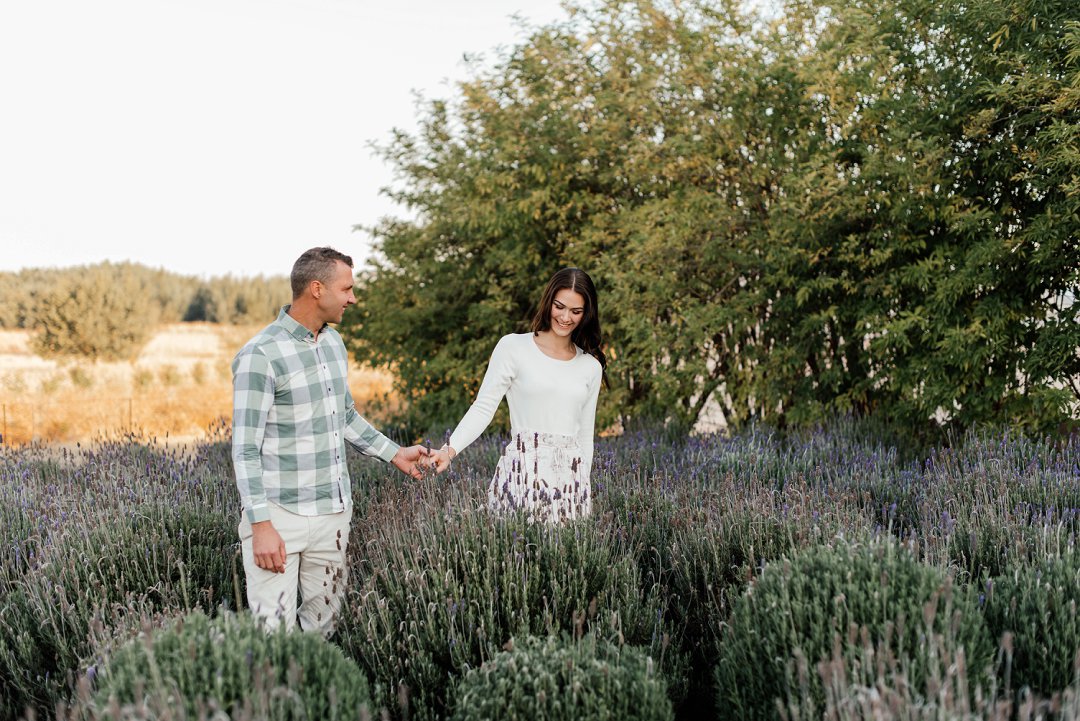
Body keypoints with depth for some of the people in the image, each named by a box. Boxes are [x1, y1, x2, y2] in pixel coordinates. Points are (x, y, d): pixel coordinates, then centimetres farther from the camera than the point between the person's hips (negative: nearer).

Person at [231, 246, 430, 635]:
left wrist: (395, 453, 21)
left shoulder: (334, 343, 9)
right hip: (281, 516, -7)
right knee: (274, 634, -6)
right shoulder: (260, 355, -14)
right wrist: (261, 525, -20)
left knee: (323, 625, 10)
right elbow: (246, 449, -15)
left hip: (334, 512, 7)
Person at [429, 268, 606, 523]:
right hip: (523, 473, -3)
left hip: (571, 477, 4)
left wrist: (584, 484, 13)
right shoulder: (513, 347, 1)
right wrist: (450, 449, -16)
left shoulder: (591, 367, 13)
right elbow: (483, 407, -3)